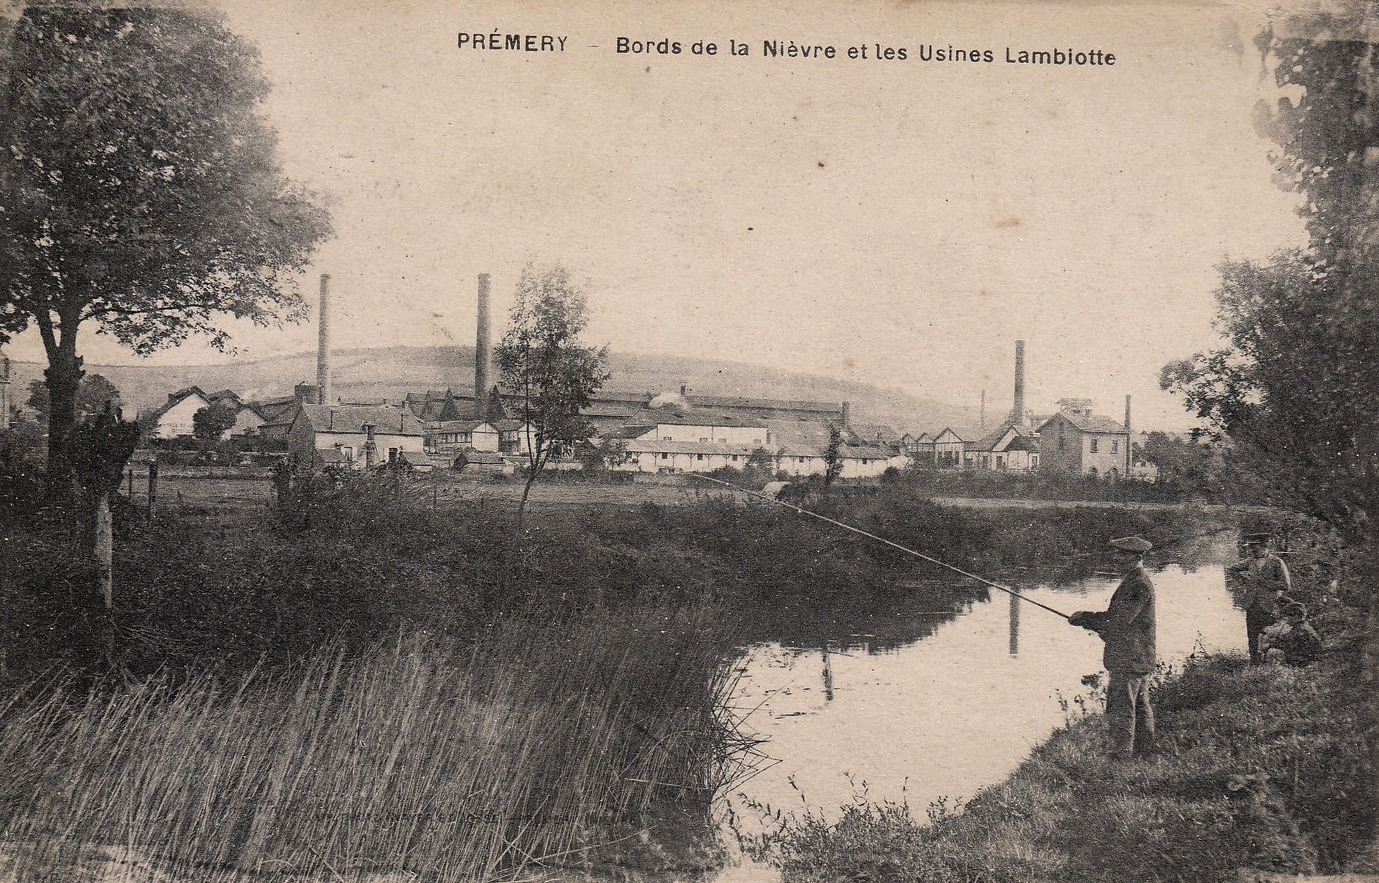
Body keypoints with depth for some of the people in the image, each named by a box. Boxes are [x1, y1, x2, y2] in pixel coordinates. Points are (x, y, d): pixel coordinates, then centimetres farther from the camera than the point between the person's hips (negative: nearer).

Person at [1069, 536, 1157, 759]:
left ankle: (1121, 754, -6)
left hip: (1128, 659, -11)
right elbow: (1120, 618, 21)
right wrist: (1087, 619, 12)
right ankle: (1145, 750, 24)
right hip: (1140, 657, 11)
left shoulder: (1139, 585, -18)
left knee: (1120, 708, -8)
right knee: (1140, 706, 16)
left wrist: (1084, 618, -12)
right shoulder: (1138, 581, 16)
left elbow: (1119, 620, -22)